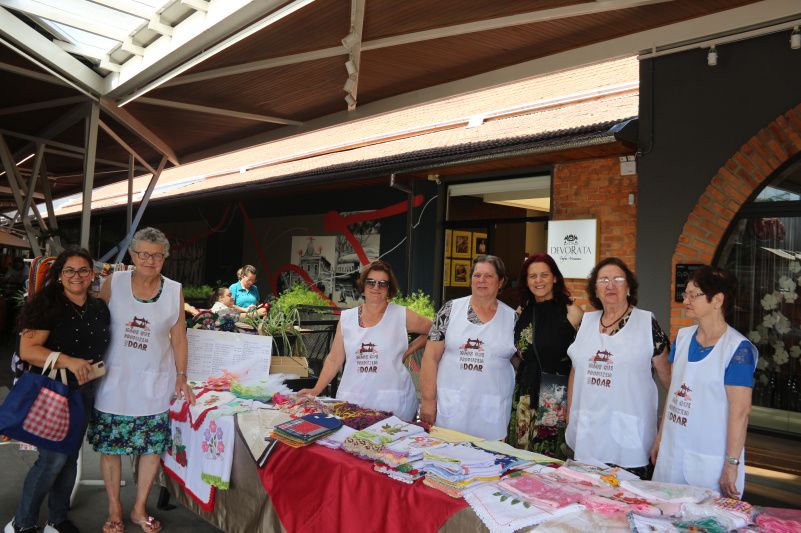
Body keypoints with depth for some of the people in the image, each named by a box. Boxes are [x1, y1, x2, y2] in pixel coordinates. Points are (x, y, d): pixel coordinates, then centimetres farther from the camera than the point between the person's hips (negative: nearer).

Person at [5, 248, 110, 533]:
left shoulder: (100, 308, 4)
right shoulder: (47, 305, -13)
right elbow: (27, 350, -19)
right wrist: (68, 361, -30)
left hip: (84, 390, 6)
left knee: (70, 457, 14)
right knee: (53, 459, -6)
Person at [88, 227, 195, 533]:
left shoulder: (174, 291, 0)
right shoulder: (114, 283, -3)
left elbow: (178, 337, 6)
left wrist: (181, 376, 5)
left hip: (154, 384, 1)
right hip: (114, 379, 0)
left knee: (152, 447, 6)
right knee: (110, 446, 8)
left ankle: (140, 508, 26)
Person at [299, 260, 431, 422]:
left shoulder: (402, 316, -2)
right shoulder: (346, 318, 7)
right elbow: (334, 359, 9)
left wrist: (408, 351, 1)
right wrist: (316, 390, 3)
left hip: (392, 403, -2)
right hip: (351, 401, 2)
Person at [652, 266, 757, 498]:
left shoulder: (737, 349, -13)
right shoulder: (683, 337, 5)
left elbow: (740, 411, -15)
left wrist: (732, 465, -15)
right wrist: (660, 438, 13)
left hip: (710, 462, -6)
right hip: (671, 452, 6)